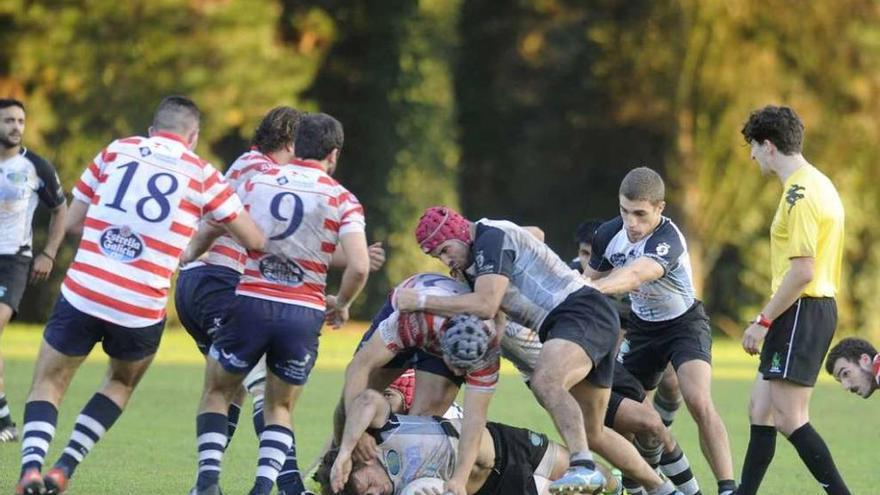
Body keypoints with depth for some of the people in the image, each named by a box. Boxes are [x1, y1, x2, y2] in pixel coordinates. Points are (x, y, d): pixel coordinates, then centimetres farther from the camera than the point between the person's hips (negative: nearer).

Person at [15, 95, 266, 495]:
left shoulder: (116, 150, 10)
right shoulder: (201, 174, 5)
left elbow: (72, 223, 13)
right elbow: (254, 241, 6)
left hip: (82, 292, 0)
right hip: (142, 308, 0)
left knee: (48, 384, 14)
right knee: (122, 383, 28)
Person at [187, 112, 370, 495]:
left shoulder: (256, 181, 8)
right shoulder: (341, 199, 1)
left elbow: (209, 232, 18)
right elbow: (359, 266, -10)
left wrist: (189, 256, 40)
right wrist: (341, 304, 10)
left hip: (251, 303, 0)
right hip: (303, 313, 0)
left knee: (216, 394, 18)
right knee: (279, 409, 17)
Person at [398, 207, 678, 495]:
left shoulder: (491, 238, -11)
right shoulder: (472, 266, 19)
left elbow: (485, 306, -23)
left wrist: (421, 301, -17)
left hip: (584, 313, -11)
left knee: (545, 381, -36)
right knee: (591, 433, 17)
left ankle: (584, 468, -48)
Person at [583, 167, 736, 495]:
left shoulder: (668, 241, -33)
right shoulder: (609, 235, -13)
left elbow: (634, 275, -53)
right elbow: (593, 277, 6)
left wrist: (590, 290, -68)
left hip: (683, 323, -6)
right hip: (641, 326, 6)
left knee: (699, 402, -26)